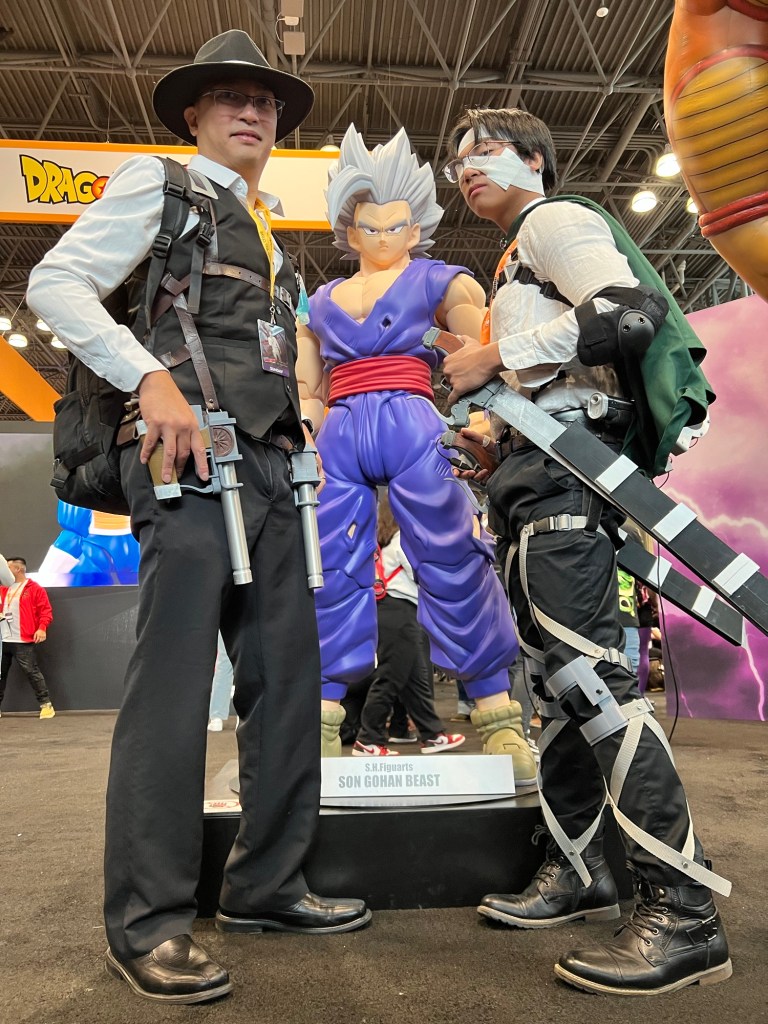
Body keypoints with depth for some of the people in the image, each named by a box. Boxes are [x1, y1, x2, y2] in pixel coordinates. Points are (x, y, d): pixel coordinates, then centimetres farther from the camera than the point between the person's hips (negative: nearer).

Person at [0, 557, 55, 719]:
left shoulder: (34, 589, -3)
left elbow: (46, 611, -7)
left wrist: (42, 628, -20)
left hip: (23, 641, -6)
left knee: (32, 672, -6)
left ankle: (46, 704, 2)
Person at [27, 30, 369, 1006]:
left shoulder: (268, 232, 30)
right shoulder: (158, 184, 10)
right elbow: (57, 282, -2)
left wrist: (308, 431, 14)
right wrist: (153, 378, -16)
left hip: (271, 463, 8)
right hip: (193, 451, -7)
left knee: (286, 678, 5)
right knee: (173, 679, -8)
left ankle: (264, 885, 18)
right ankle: (147, 922, 5)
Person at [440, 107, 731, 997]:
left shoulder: (556, 218, 3)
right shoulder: (517, 264, 30)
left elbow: (630, 306, -16)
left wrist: (497, 359, -12)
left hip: (567, 460, -10)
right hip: (540, 470, 10)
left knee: (587, 670, -16)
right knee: (557, 673, 8)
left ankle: (685, 915, -9)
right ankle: (578, 872, 18)